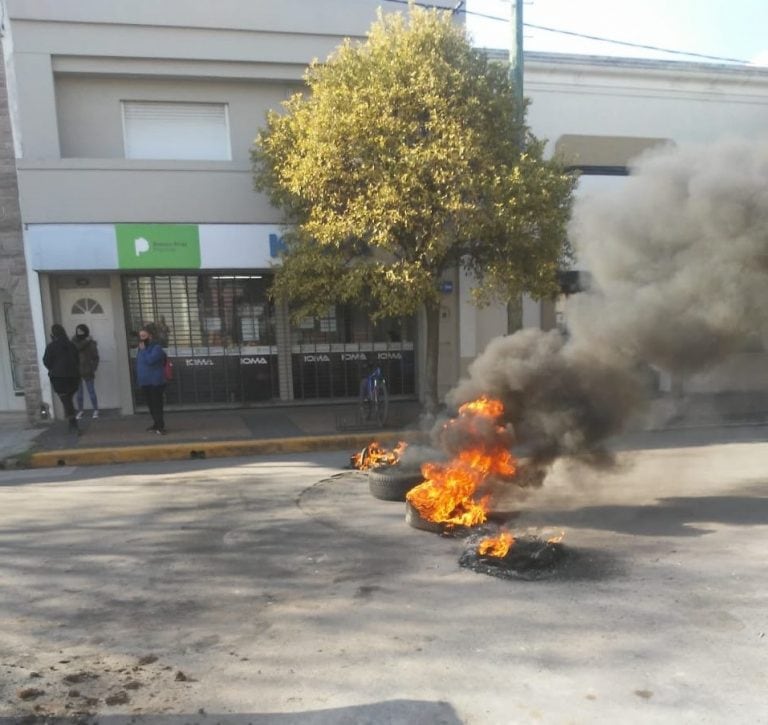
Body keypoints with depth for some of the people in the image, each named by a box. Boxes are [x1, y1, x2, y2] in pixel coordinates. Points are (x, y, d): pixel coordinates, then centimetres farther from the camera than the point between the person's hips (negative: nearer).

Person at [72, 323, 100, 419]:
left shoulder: (91, 343, -3)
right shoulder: (74, 341, 7)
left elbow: (95, 357, -3)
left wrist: (93, 369, -9)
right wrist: (86, 341, -17)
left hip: (87, 371, -3)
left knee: (91, 391, 1)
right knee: (78, 393, 8)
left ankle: (95, 410, 9)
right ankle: (80, 411, 17)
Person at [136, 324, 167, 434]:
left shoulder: (157, 347, -11)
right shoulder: (142, 347, 14)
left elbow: (150, 360, -26)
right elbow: (139, 363, 18)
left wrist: (143, 350, -16)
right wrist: (139, 378, 14)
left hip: (155, 382, -8)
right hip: (145, 382, 8)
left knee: (157, 404, -8)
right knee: (151, 404, 15)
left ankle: (160, 426, -5)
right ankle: (157, 423, 26)